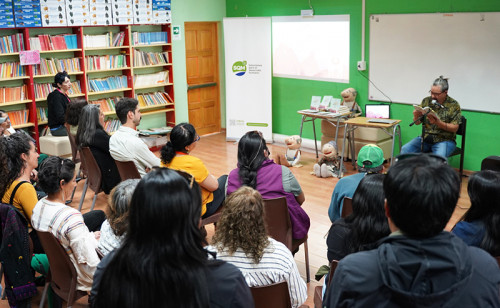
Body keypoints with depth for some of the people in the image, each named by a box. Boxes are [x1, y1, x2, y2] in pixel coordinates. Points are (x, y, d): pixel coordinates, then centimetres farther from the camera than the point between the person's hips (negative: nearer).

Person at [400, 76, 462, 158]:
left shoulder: (453, 105, -5)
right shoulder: (426, 101, 5)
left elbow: (455, 128, -9)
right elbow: (417, 122, 9)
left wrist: (438, 123, -24)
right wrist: (416, 116, -16)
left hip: (444, 140, -4)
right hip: (425, 138, 4)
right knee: (405, 149, -19)